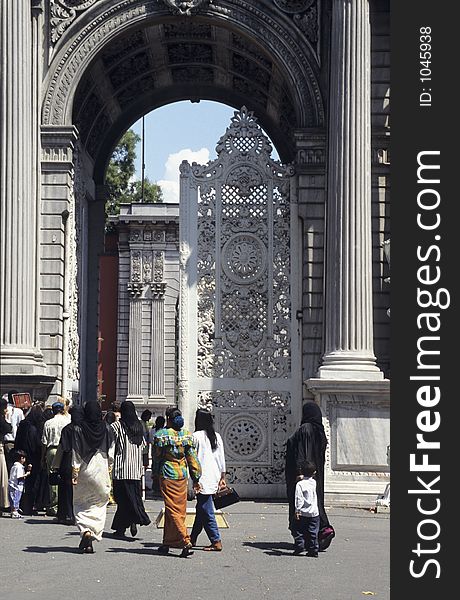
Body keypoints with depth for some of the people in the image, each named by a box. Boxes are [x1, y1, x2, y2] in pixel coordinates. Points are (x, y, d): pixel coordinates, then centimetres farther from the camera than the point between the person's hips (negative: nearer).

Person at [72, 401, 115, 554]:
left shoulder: (78, 429, -8)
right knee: (99, 503, 11)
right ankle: (94, 533, 2)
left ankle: (85, 531, -8)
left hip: (84, 471, -1)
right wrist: (109, 468, 13)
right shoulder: (107, 429, -2)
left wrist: (74, 472, -5)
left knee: (81, 503, 11)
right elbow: (111, 452, 2)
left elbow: (75, 453, -8)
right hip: (101, 472, 1)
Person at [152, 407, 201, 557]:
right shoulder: (187, 435, 3)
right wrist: (196, 478, 9)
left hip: (167, 474, -5)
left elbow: (156, 454, -1)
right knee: (180, 510, 13)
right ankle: (167, 543, 23)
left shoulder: (161, 434, -11)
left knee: (173, 511, -4)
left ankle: (186, 542, -16)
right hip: (182, 475, 5)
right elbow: (192, 458, 4)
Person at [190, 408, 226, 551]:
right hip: (214, 478, 7)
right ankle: (193, 538, 27)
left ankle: (216, 542, -7)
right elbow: (222, 459, 10)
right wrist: (222, 478, 16)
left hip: (203, 479, -7)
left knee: (207, 512, -4)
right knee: (201, 509, 17)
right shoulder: (217, 437, 9)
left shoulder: (196, 436, -9)